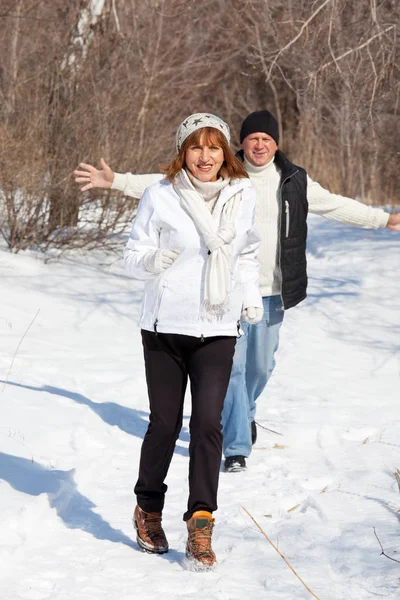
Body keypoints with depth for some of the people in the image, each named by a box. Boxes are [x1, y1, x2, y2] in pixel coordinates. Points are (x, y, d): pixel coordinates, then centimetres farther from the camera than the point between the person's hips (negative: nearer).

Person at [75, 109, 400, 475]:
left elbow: (336, 206, 15)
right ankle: (236, 447, -1)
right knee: (232, 365, -7)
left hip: (270, 293, 2)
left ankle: (246, 413, 43)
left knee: (261, 364, 11)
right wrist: (116, 181, -8)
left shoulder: (295, 181, 4)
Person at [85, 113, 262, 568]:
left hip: (217, 329, 2)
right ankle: (148, 509, 27)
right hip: (166, 326, -2)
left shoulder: (242, 196, 5)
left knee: (208, 423, -10)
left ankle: (200, 524, -7)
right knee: (165, 424, 5)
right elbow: (133, 255, -2)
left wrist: (251, 297, 10)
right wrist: (153, 262, -23)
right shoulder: (160, 197, -6)